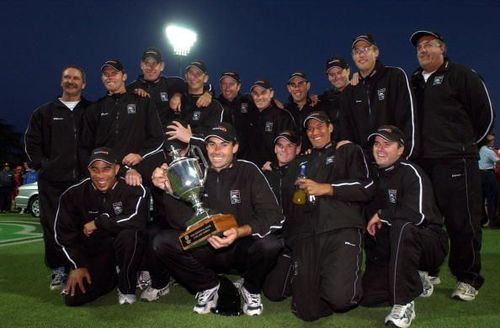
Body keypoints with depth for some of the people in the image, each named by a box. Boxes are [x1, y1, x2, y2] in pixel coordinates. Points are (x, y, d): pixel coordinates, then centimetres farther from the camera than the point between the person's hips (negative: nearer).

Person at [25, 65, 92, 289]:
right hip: (52, 180, 2)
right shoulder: (45, 112, 14)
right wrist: (42, 165, 3)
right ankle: (59, 270, 15)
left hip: (84, 179, -1)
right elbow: (31, 142, 15)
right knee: (53, 226, 3)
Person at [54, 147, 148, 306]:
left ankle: (127, 286, -9)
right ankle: (111, 276, 16)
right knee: (73, 297, -15)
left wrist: (98, 223, -21)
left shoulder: (134, 189, -16)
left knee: (128, 235, -36)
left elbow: (136, 220, -34)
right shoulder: (75, 193, -4)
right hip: (93, 252, 3)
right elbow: (63, 232, 5)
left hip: (124, 250, -3)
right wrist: (77, 265, -1)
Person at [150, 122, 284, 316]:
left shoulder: (248, 171, -7)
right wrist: (167, 188, -27)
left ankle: (251, 289, 2)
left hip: (243, 249, -2)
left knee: (269, 245, -33)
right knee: (162, 242, -18)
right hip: (207, 248, 2)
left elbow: (273, 215, -16)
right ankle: (208, 285, 4)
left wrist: (241, 231, -33)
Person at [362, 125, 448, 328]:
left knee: (402, 227, -39)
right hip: (389, 251, 6)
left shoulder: (410, 172, -15)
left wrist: (381, 215, -18)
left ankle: (404, 304, -28)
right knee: (368, 297, -11)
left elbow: (418, 215, -29)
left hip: (430, 245, -6)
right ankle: (416, 281, 17)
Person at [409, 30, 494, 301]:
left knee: (463, 222, -2)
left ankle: (468, 279, 12)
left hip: (455, 162, -5)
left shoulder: (461, 75, 2)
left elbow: (484, 113, 2)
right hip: (422, 162, 5)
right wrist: (420, 146, 13)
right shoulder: (414, 82, 17)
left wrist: (466, 142, 7)